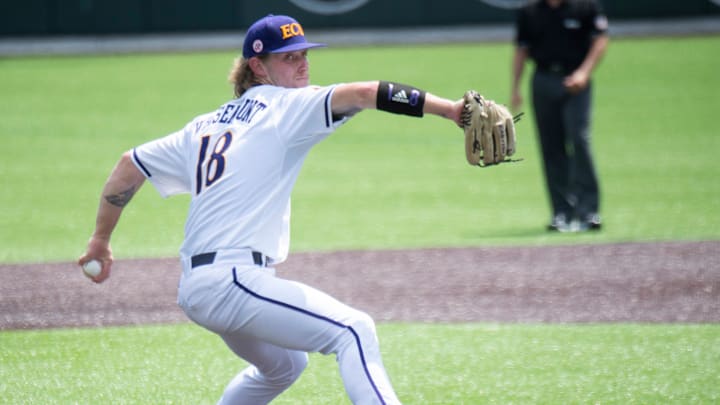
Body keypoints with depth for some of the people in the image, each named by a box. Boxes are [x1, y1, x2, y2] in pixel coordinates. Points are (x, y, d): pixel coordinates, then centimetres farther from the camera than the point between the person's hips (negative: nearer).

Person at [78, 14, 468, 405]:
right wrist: (447, 108, -25)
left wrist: (100, 239, 32)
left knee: (284, 364, 30)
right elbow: (362, 94, -15)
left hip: (193, 288, 9)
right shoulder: (284, 108, -2)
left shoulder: (205, 125, 21)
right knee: (353, 331, -19)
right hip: (232, 280, -9)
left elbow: (131, 164, 25)